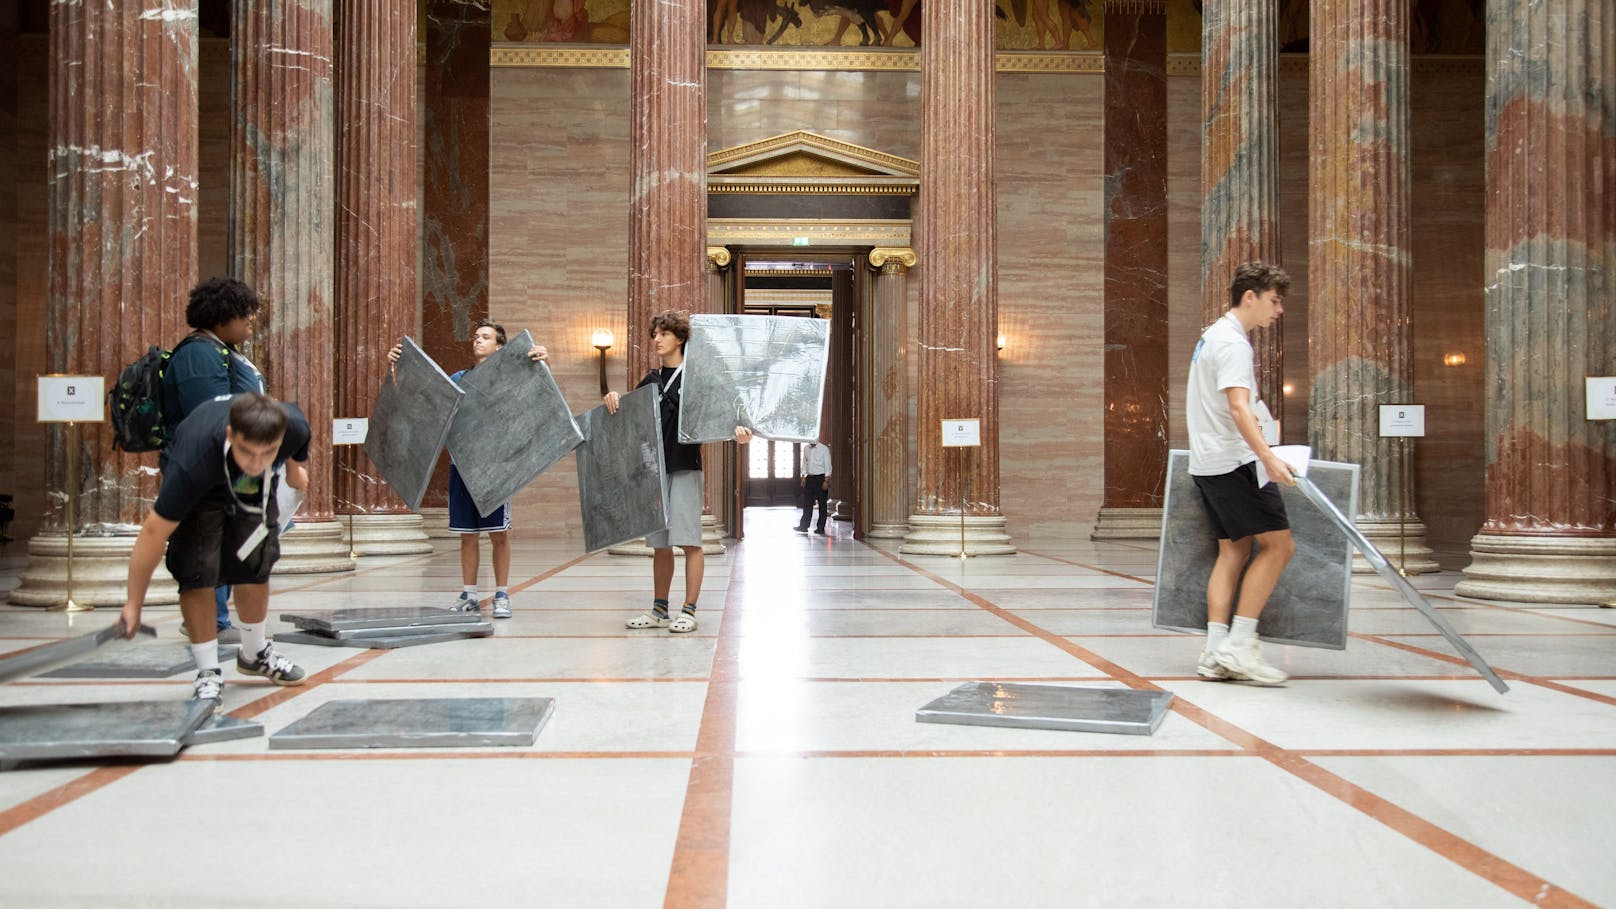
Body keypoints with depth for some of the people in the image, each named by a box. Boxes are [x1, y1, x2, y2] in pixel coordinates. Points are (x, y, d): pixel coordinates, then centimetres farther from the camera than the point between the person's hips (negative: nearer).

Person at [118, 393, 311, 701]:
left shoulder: (294, 427, -37)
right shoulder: (192, 464, -45)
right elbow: (154, 532, -35)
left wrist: (294, 470, 15)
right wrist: (134, 604, -29)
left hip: (254, 490, 3)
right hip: (199, 491, -3)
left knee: (255, 569, 6)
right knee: (197, 573, -16)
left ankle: (255, 654, 29)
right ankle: (208, 673, -2)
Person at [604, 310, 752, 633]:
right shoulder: (650, 380, 16)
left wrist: (737, 431, -23)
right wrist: (614, 399, 3)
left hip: (685, 467, -6)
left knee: (689, 541, -5)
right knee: (660, 543, 10)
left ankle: (688, 611, 0)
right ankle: (659, 610, 18)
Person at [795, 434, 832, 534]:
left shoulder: (824, 449, -6)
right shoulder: (806, 448, 7)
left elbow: (828, 466, -7)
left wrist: (826, 481, -12)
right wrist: (803, 477, 7)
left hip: (820, 478, -4)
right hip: (809, 477, 5)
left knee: (822, 504, 2)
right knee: (807, 503, 4)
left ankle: (821, 528, 6)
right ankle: (803, 526, 6)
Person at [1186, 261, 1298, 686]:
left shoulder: (1213, 335, 19)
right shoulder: (1232, 342, -13)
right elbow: (1238, 407, -26)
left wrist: (1258, 439, 42)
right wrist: (1268, 458, -36)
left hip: (1207, 463, 10)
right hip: (1233, 462, -10)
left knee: (1234, 550, 8)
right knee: (1278, 544, -9)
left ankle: (1215, 651, 4)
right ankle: (1239, 644, -10)